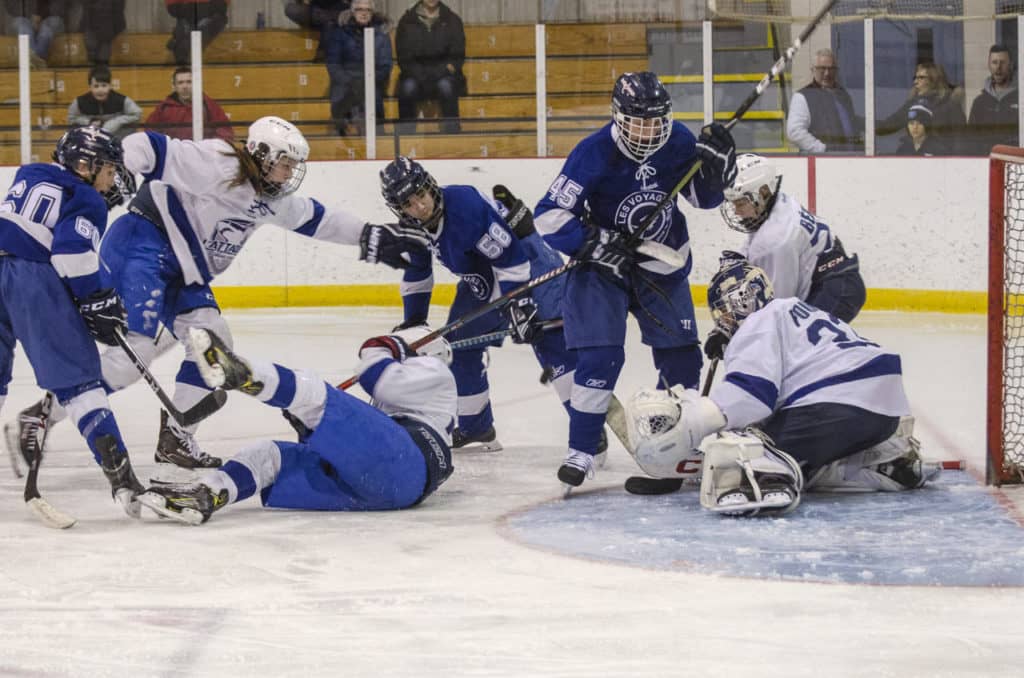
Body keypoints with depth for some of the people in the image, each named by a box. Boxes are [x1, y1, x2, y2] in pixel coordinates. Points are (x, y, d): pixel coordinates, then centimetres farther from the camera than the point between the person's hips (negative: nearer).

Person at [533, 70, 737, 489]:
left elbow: (704, 198, 3)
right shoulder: (593, 154, -24)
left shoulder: (679, 143, -11)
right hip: (601, 266, -4)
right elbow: (549, 217, -23)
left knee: (681, 356, 7)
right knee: (601, 356, -16)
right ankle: (581, 451, -9)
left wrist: (717, 166, -16)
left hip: (664, 264, 4)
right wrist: (597, 245, -31)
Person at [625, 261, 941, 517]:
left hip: (837, 407, -9)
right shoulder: (800, 310, 33)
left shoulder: (761, 323, 4)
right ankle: (889, 461, 16)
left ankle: (764, 476, -49)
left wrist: (689, 423, -19)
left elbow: (751, 391, -14)